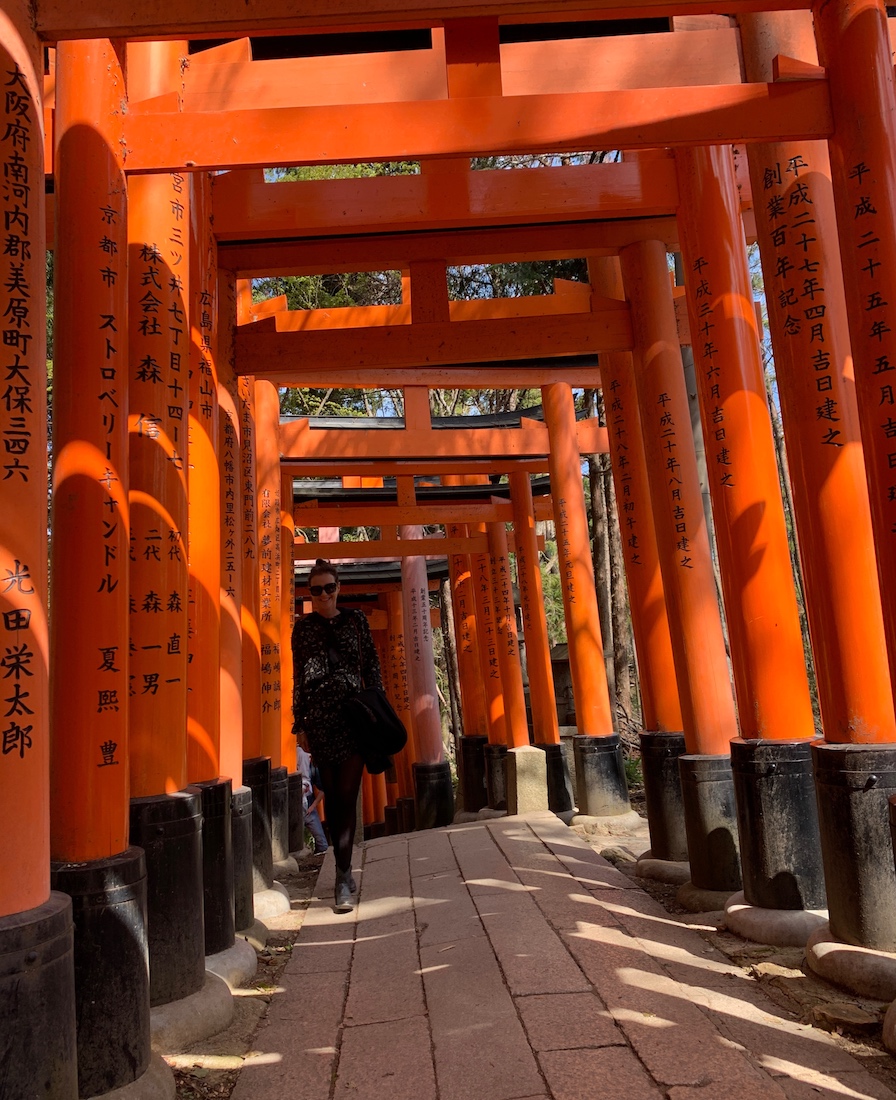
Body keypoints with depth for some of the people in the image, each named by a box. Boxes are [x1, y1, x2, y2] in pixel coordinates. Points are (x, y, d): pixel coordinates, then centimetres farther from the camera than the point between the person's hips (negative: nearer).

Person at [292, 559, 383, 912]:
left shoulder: (356, 620, 7)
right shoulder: (303, 627, 8)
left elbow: (372, 667, 9)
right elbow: (299, 677, 8)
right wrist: (299, 723, 5)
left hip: (354, 716, -1)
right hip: (319, 720, 1)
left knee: (347, 796, -6)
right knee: (331, 796, 7)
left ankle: (344, 877, -4)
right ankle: (344, 869, 20)